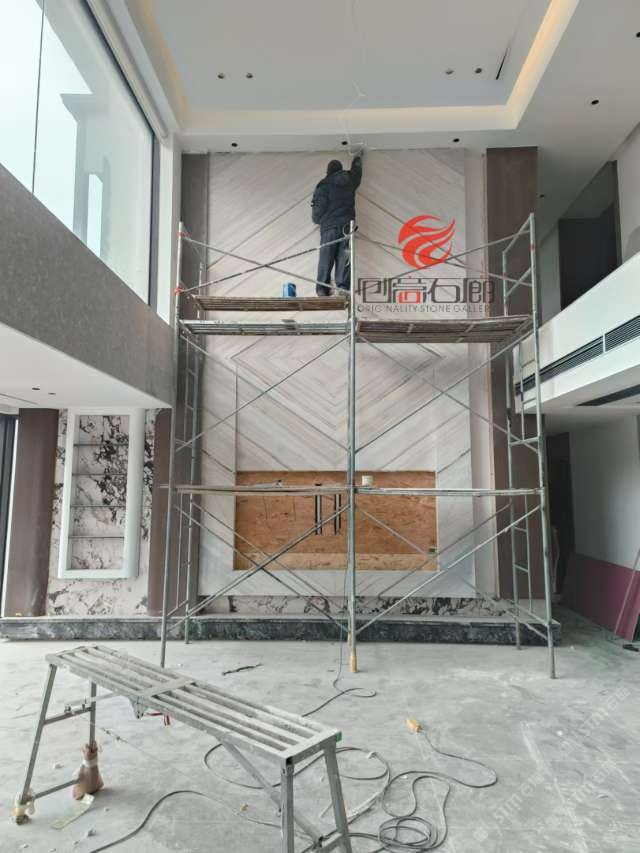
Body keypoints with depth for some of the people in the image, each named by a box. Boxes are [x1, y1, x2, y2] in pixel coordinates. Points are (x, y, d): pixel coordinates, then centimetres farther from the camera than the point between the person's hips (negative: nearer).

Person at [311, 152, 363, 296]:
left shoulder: (323, 186, -1)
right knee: (344, 258, 0)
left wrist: (318, 219, 18)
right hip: (346, 226, 3)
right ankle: (343, 287, -9)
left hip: (328, 227, -2)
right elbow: (356, 170, 34)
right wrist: (358, 157, 53)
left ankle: (322, 289, -3)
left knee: (325, 259, 0)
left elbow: (317, 211, -4)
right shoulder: (349, 181, 10)